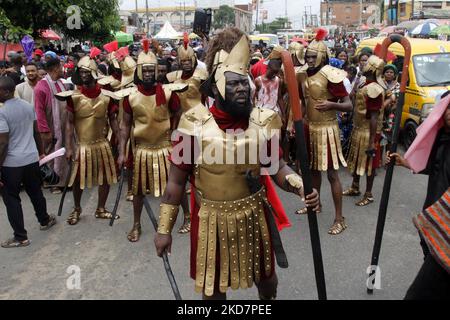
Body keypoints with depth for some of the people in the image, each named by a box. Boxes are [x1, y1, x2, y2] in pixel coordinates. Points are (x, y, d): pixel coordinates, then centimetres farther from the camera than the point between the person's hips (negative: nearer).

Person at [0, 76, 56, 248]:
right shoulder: (28, 106, 2)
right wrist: (41, 152, 22)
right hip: (31, 158, 7)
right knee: (35, 192, 23)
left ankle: (20, 237, 13)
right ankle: (45, 221, 40)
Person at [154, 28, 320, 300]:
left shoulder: (261, 122, -7)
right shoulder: (196, 125, -15)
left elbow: (278, 166, 1)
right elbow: (176, 181, -9)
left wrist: (300, 187, -20)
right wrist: (164, 229, -6)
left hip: (254, 216, 3)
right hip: (212, 220, -2)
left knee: (266, 276, 24)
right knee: (212, 287, 16)